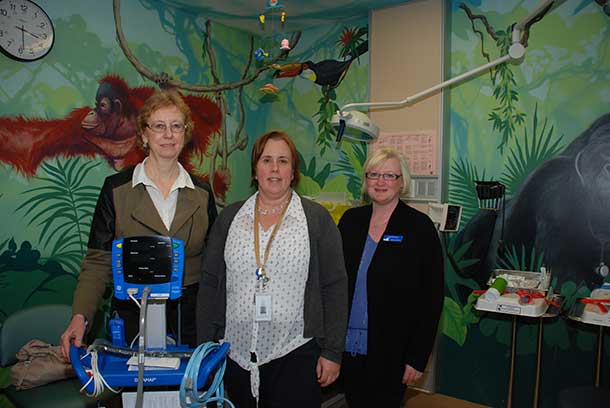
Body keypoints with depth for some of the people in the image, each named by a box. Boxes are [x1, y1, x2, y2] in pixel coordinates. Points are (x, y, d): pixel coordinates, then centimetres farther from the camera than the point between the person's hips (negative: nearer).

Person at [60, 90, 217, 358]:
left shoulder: (201, 193, 2)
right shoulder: (116, 188, -3)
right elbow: (98, 261, -3)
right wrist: (80, 316, -16)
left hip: (190, 315, 2)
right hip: (133, 314, -1)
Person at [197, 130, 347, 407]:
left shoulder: (317, 218, -3)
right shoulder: (229, 217, 5)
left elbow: (334, 287, -3)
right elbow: (210, 283, 6)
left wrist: (332, 352, -6)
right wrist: (206, 347, 4)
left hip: (296, 354, -2)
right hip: (237, 353, 3)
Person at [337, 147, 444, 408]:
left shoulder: (419, 227, -8)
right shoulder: (350, 220, 4)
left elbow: (432, 298, -8)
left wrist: (418, 358, -10)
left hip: (391, 353, -4)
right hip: (347, 347, 4)